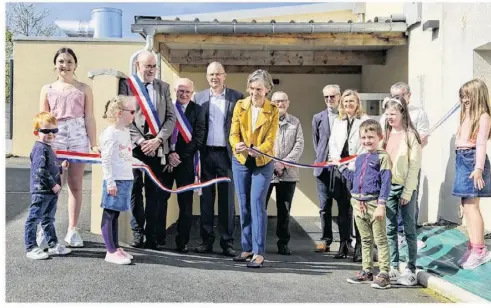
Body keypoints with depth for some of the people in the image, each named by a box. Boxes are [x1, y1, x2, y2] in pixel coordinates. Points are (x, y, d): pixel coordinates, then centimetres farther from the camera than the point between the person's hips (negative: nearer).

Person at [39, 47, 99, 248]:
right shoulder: (48, 89, 11)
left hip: (78, 137, 0)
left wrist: (94, 144, 2)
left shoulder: (84, 89, 9)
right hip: (55, 138, 0)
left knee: (75, 185, 4)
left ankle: (73, 230, 11)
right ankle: (45, 229, 1)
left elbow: (89, 118, 7)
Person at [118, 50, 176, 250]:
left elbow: (171, 117, 8)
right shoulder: (126, 84, 3)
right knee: (135, 190, 1)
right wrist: (140, 141, -10)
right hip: (134, 146, -2)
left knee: (154, 191, 1)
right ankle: (137, 234, 7)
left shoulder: (163, 87, 14)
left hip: (156, 147, 2)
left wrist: (158, 140, -6)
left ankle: (152, 236, 5)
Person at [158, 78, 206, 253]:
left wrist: (180, 157, -10)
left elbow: (199, 137, -3)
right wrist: (169, 154, -11)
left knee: (185, 203, 0)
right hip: (165, 160, 1)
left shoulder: (197, 110, 6)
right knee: (160, 199, 0)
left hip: (186, 162, -1)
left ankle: (182, 242, 5)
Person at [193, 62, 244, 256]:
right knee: (206, 197, 7)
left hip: (227, 153, -2)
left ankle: (227, 241, 8)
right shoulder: (199, 97, 9)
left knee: (227, 198, 2)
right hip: (206, 153, 2)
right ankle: (206, 240, 13)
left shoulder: (236, 97, 2)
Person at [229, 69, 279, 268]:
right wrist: (238, 146, -27)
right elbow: (233, 133, -4)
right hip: (240, 162, 3)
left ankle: (259, 252, -9)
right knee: (244, 206, 8)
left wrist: (256, 151, -31)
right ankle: (247, 248, 17)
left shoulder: (272, 111, -5)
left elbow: (270, 140, -11)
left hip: (262, 163, -3)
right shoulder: (240, 105, 1)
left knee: (257, 203, -12)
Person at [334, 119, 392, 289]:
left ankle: (384, 273, 2)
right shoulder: (359, 158, 15)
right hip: (358, 203, 7)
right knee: (365, 240, 15)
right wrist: (341, 167, 26)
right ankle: (367, 271, 23)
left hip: (374, 203, -7)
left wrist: (381, 205, -18)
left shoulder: (383, 157, -8)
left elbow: (386, 182, -13)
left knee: (380, 239, -1)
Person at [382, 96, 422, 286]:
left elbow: (414, 165, -10)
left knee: (409, 229, 3)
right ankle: (393, 267, 19)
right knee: (390, 229, 9)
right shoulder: (386, 134, 8)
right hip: (388, 186, 5)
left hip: (405, 187, -5)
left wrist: (407, 192, -13)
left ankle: (411, 270, 9)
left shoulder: (410, 135, -8)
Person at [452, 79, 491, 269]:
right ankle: (473, 247, 16)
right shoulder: (466, 116, 17)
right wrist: (461, 159, 14)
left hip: (473, 161, -9)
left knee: (471, 206, -8)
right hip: (462, 160, 9)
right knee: (466, 206, 10)